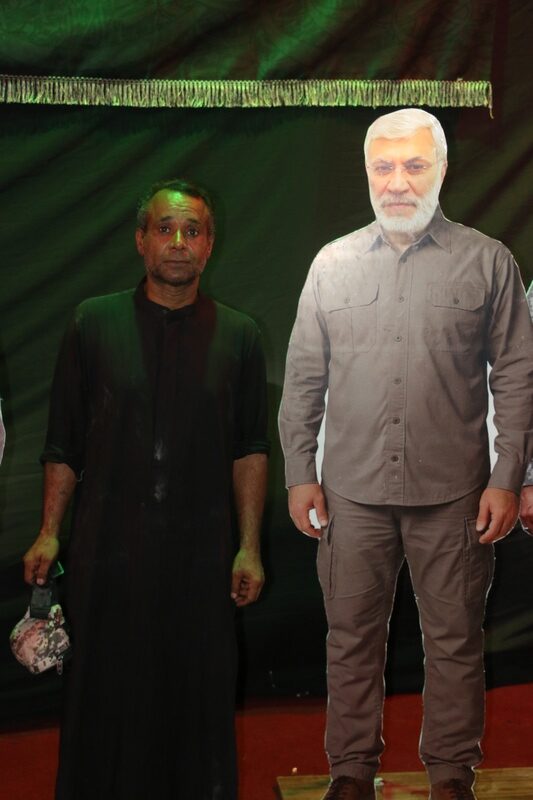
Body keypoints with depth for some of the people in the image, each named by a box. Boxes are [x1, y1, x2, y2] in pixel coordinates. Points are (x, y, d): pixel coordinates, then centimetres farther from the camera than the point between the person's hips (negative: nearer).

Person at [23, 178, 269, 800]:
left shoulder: (237, 335, 4)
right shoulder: (95, 323, 2)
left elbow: (250, 451, 6)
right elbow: (63, 442, 4)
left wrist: (249, 547, 2)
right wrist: (49, 532, 1)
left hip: (200, 551, 1)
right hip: (107, 548, 0)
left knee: (199, 693, 9)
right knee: (106, 692, 9)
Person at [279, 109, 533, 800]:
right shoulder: (332, 263, 5)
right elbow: (303, 379, 8)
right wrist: (299, 472, 4)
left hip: (453, 493, -1)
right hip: (352, 490, 2)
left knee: (455, 641, 9)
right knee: (352, 637, 11)